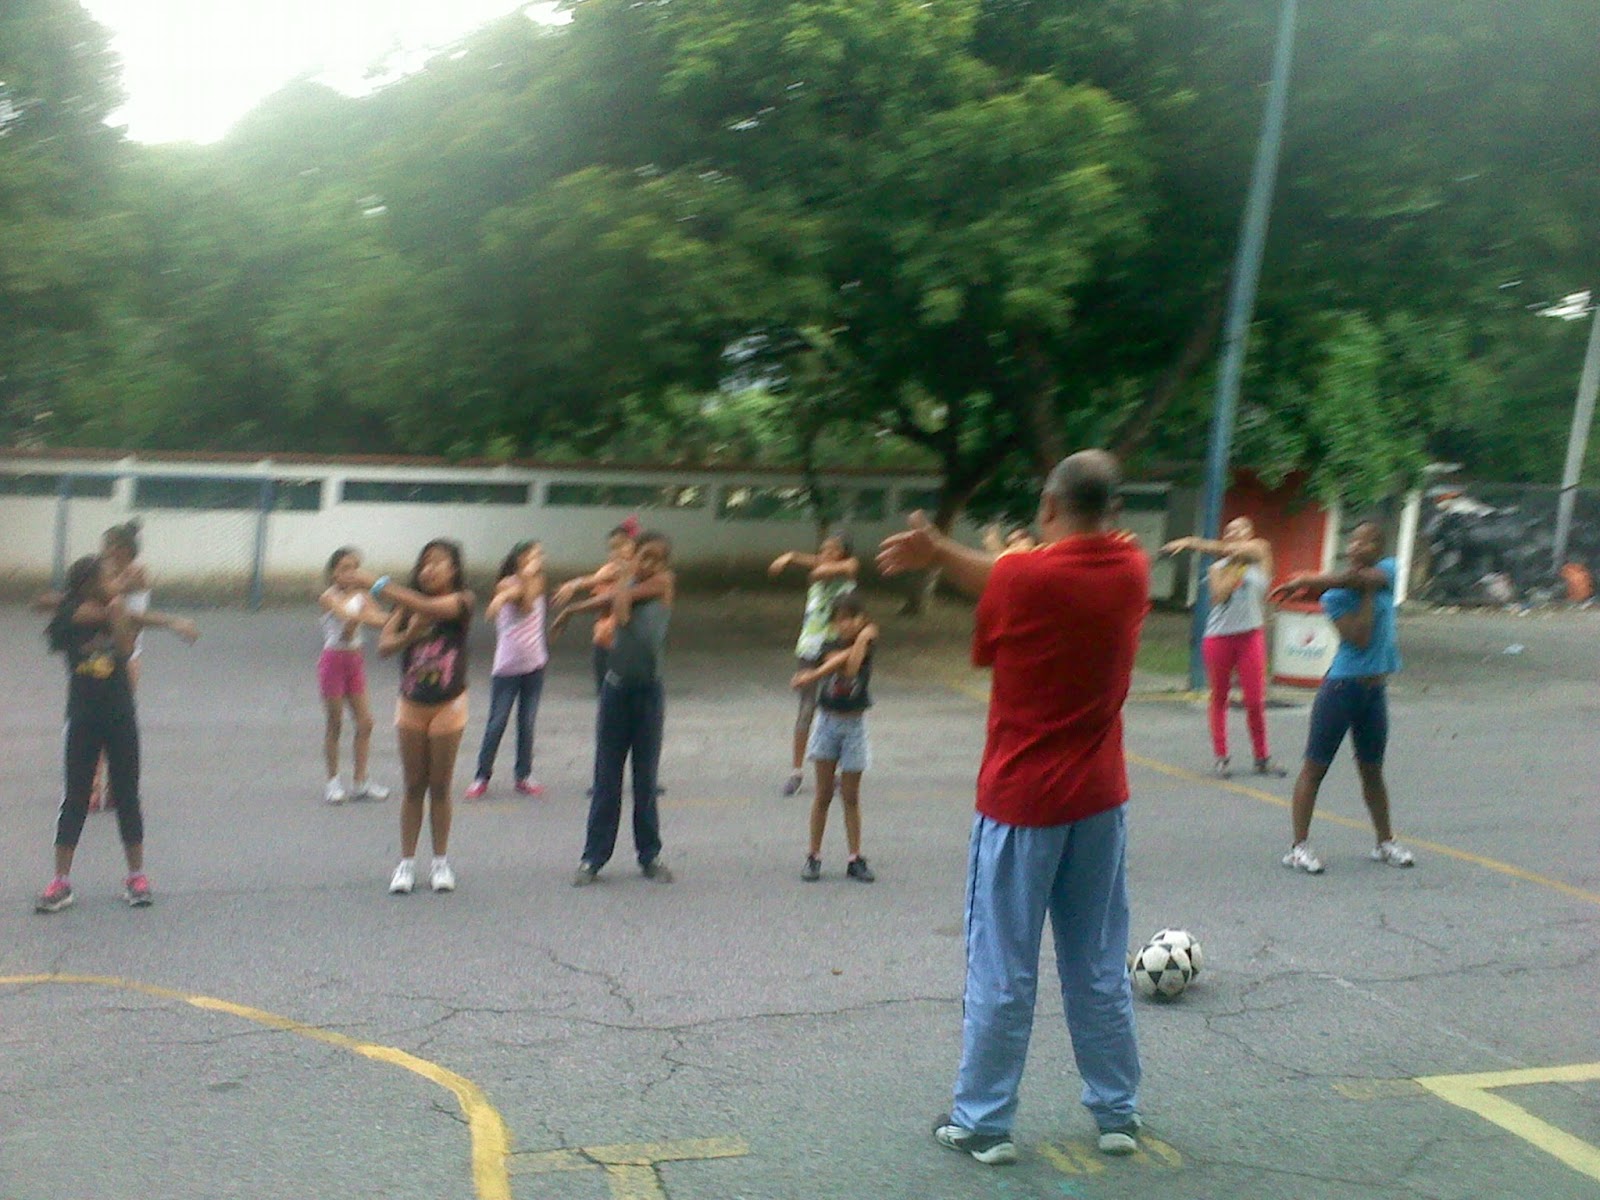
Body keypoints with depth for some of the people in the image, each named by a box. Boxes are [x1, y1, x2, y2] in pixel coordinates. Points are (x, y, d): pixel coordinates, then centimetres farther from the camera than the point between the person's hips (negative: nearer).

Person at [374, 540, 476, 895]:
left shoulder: (462, 601, -8)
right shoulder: (410, 607, 2)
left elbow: (432, 608, -29)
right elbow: (383, 645, -7)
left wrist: (386, 588, -28)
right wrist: (410, 634, -24)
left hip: (448, 705, -3)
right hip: (411, 704, 3)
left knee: (440, 787, 6)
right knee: (414, 787, 7)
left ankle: (441, 862, 18)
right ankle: (406, 862, 12)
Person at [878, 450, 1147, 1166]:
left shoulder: (1020, 578, -16)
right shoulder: (1132, 570, -1)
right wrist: (942, 555, 2)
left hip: (1020, 801, -5)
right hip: (1099, 800, 5)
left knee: (1002, 972, 4)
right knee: (1098, 968, 15)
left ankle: (983, 1123, 12)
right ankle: (1117, 1114, 23)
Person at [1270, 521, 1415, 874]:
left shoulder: (1387, 570, 5)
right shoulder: (1335, 594, -7)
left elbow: (1368, 578, -19)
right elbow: (1360, 638, -19)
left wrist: (1311, 580, -24)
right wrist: (1368, 591, -13)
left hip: (1375, 689, 5)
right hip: (1341, 686, -4)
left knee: (1372, 770, 17)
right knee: (1314, 767, -1)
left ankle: (1385, 842, 29)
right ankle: (1299, 846, 2)